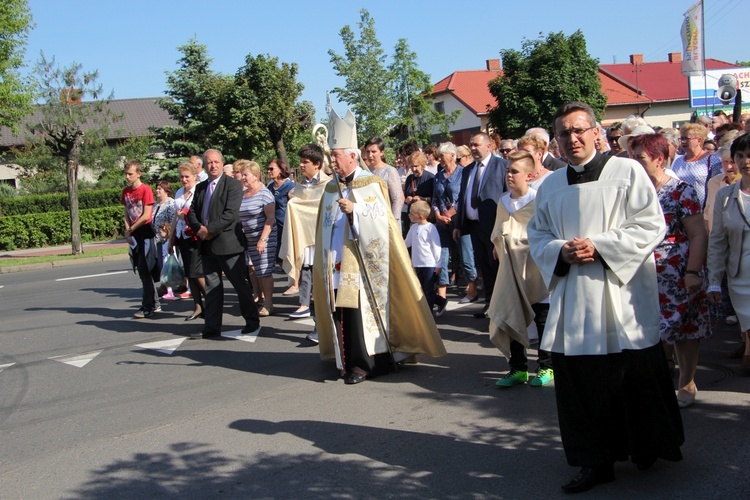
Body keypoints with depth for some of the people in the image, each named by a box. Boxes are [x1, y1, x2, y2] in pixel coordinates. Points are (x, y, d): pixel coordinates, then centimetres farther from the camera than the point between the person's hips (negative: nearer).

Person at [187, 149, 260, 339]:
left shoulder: (233, 184, -6)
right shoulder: (200, 187, 16)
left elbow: (230, 214, -16)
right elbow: (192, 213, 13)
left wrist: (209, 230, -17)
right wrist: (199, 229, -7)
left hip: (228, 243, -6)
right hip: (207, 245, 6)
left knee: (240, 284, 1)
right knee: (212, 287, 10)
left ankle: (253, 323, 13)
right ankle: (212, 328, 15)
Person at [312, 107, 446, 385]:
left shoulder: (370, 184, -2)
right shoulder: (331, 188, 15)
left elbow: (380, 218, -10)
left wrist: (355, 210, -25)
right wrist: (326, 260, 13)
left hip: (361, 261, -5)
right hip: (336, 262, 5)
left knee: (360, 309, -8)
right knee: (341, 312, 2)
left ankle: (365, 362, 0)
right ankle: (349, 361, 11)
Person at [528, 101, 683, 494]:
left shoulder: (627, 172, -1)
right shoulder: (550, 186, 12)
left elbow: (651, 225, -7)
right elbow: (537, 235, 15)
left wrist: (599, 247, -16)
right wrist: (561, 252, -7)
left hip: (622, 296, -3)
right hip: (573, 300, 4)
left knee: (637, 378, 5)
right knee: (581, 382, 4)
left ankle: (649, 448, 27)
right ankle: (596, 461, 16)